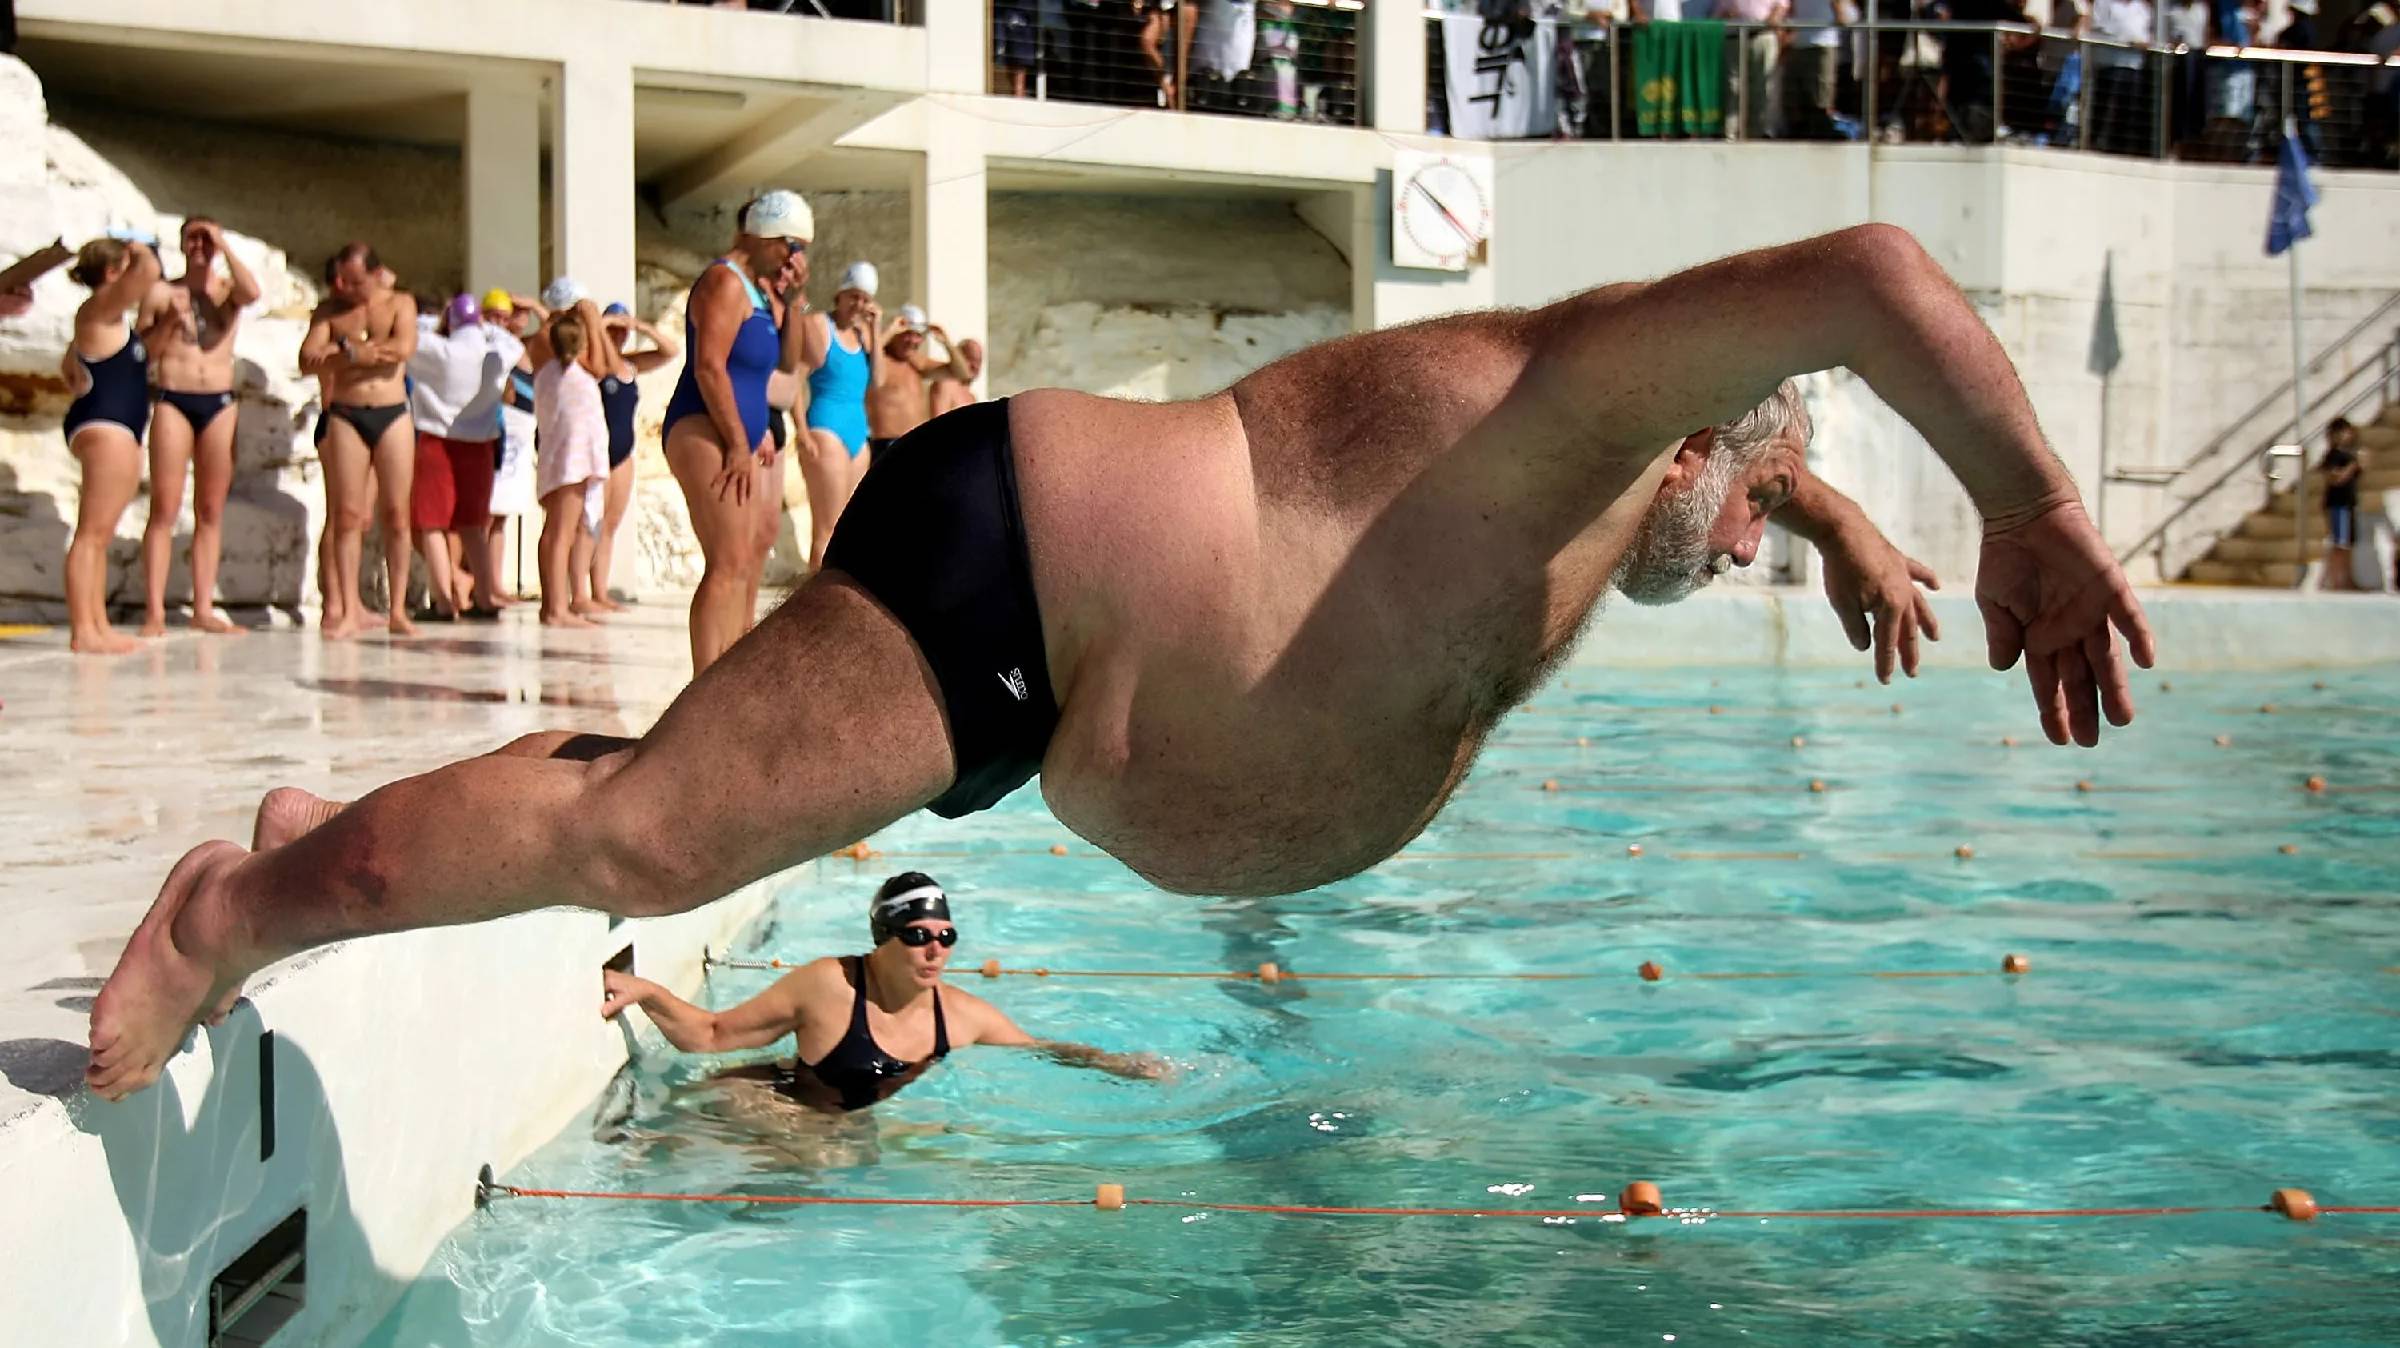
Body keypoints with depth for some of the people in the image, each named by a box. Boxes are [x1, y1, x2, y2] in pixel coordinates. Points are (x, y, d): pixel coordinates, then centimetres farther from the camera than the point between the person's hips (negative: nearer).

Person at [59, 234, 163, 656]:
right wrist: (141, 250, -4)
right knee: (92, 533, -12)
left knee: (100, 535, 11)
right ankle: (82, 631, -14)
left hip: (120, 431, 11)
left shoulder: (106, 319, 21)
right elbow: (149, 271, -23)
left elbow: (69, 366, 35)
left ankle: (99, 626, 14)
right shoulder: (101, 307, -8)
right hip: (105, 427, -11)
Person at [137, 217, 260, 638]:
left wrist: (225, 246, -8)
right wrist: (169, 322, -11)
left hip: (220, 403, 2)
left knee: (211, 511, 4)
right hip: (173, 402, -2)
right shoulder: (161, 292, 7)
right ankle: (154, 610, -8)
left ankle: (204, 608, 7)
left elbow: (252, 293, -15)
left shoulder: (229, 291, 9)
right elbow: (141, 352, 4)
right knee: (165, 509, -6)